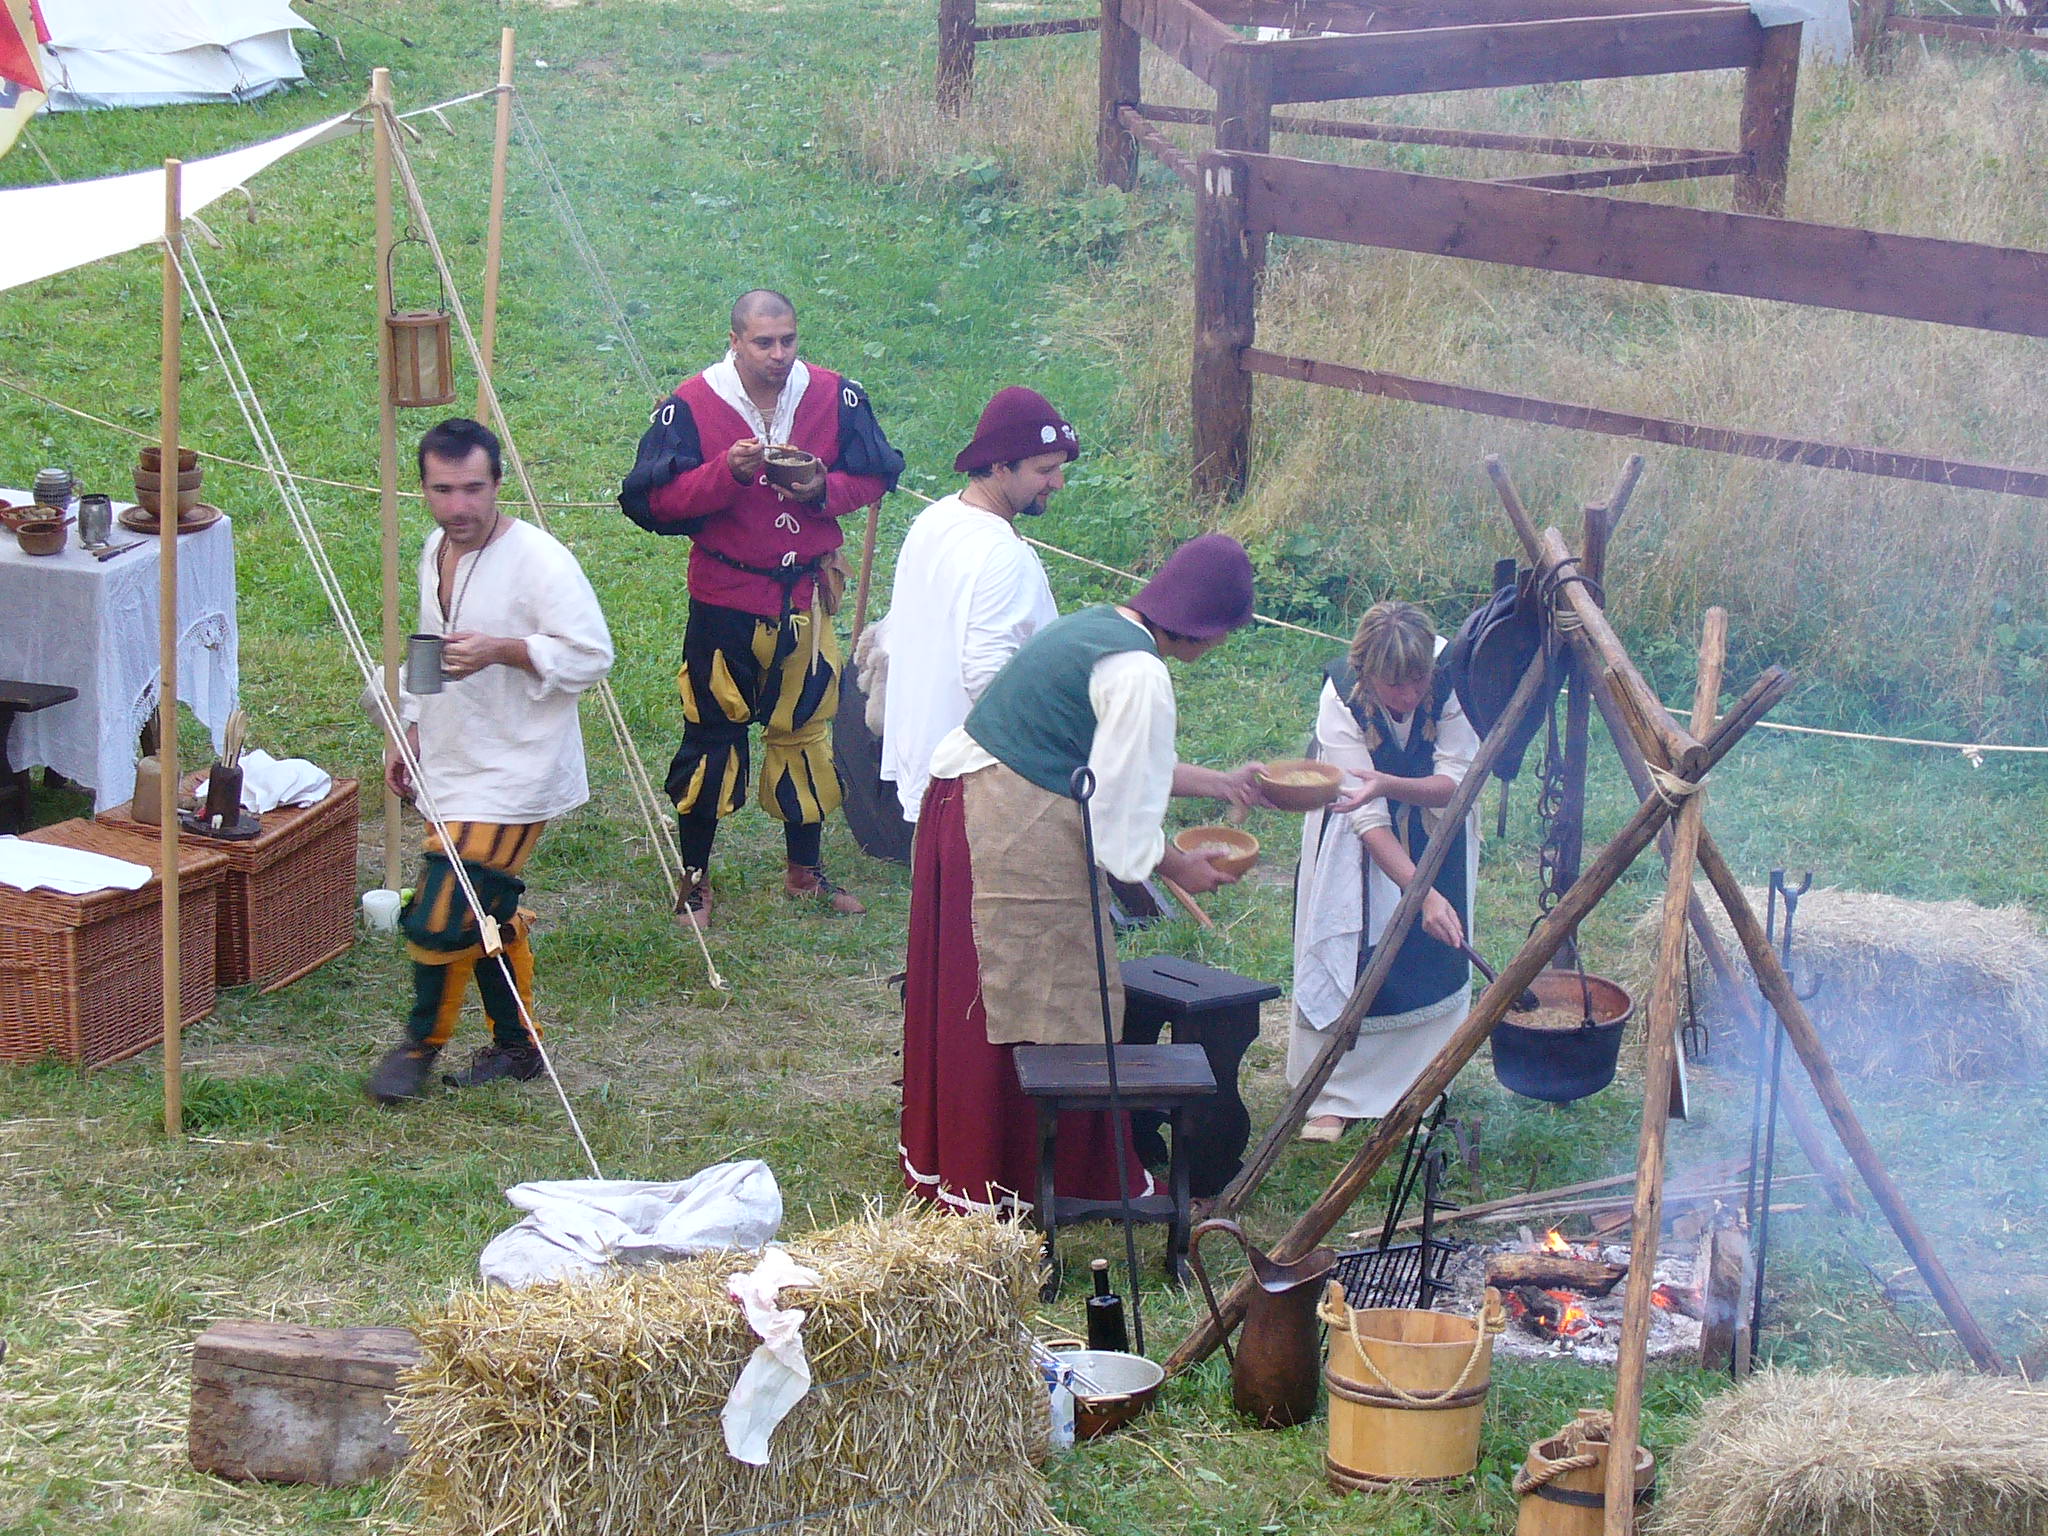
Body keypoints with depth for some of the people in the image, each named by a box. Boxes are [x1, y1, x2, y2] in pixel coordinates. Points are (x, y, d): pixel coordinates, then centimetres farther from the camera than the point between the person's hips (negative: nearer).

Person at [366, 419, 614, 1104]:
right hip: (451, 766, 8)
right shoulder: (436, 550, 8)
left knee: (439, 917, -10)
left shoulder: (540, 561, -18)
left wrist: (501, 650, -29)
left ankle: (422, 1043, 11)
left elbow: (591, 656, -20)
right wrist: (410, 729, 20)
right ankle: (516, 1046, 29)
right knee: (489, 915, 15)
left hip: (513, 777, -8)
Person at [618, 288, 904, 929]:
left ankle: (805, 870, 26)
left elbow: (877, 475, 4)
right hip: (724, 599, -3)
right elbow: (654, 498, -12)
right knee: (711, 735, 2)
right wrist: (728, 471, -26)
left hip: (805, 594, 3)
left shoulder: (835, 396, -3)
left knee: (805, 728, 12)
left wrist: (826, 489, -16)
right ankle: (694, 877, 14)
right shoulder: (692, 404, -10)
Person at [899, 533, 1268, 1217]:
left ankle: (943, 1157, 33)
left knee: (966, 1001, 20)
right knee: (1048, 1007, 3)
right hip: (1019, 839, -10)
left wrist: (1218, 782, 29)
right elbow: (1120, 813, -16)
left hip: (959, 802, 10)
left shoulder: (1098, 625, 14)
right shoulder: (1139, 673, -17)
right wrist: (1179, 868, 1)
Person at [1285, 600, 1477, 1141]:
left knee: (1431, 950, -4)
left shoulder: (1452, 680, -31)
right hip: (1360, 834, -2)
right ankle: (1335, 1097, 3)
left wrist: (1390, 785, -47)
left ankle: (1413, 1090, 8)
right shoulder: (1341, 698, -34)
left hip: (1434, 826, 2)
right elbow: (1368, 819, -35)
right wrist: (1422, 892, -44)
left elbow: (1455, 784, -28)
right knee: (1349, 947, -7)